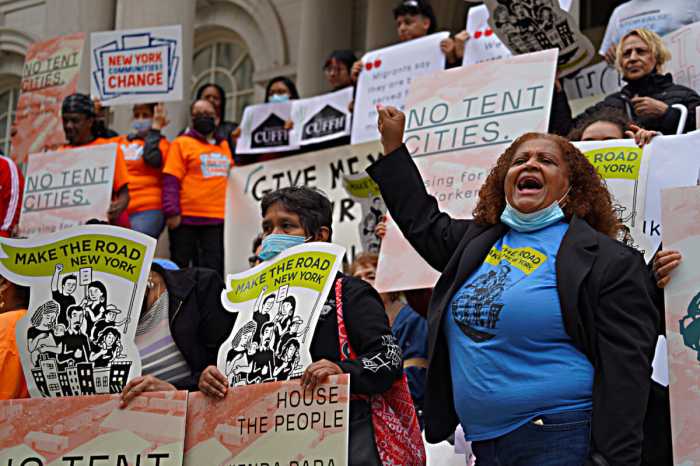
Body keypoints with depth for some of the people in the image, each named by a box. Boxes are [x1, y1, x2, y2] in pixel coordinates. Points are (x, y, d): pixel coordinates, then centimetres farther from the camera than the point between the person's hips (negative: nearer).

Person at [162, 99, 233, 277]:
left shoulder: (224, 145, 15)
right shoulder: (181, 143, -2)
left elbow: (229, 174, 23)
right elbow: (171, 181, -9)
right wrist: (172, 212, -17)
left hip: (215, 218, 5)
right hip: (186, 217, -5)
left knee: (213, 268, 7)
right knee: (180, 267, 4)